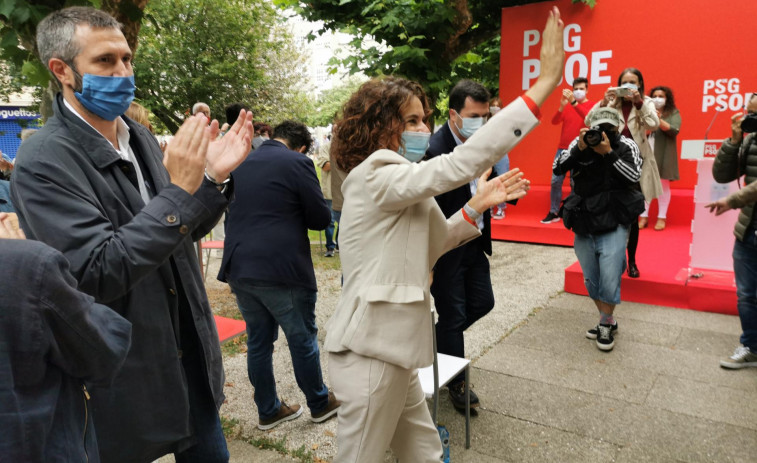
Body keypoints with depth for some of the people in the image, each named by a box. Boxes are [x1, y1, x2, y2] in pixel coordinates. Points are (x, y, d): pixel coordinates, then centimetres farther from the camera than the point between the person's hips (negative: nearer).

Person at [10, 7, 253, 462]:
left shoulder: (141, 137, 3)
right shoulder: (44, 162, -17)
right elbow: (98, 275, -24)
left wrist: (214, 178, -10)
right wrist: (179, 191, -29)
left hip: (190, 356, 7)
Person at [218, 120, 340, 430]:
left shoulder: (241, 163, 12)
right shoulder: (297, 163, -9)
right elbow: (321, 218, -8)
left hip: (238, 267, 7)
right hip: (281, 269, -6)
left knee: (258, 340, 16)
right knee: (303, 338, 10)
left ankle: (268, 410, 29)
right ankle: (320, 404, 27)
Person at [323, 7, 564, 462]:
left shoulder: (395, 185, 13)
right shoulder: (376, 177, -18)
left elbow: (426, 248, 15)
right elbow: (460, 164, -28)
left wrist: (476, 207, 5)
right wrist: (545, 82, -27)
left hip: (390, 346, 9)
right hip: (371, 351, -9)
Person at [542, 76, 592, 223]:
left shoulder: (592, 106, 1)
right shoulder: (567, 106, 12)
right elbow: (554, 121, 0)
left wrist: (574, 102, -29)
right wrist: (562, 106, -18)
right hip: (562, 149, 4)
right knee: (555, 181, 1)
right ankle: (553, 213, 9)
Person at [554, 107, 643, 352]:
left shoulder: (627, 146, -3)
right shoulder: (580, 143, 1)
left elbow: (633, 176, -15)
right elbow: (557, 168, -7)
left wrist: (608, 153, -20)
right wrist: (579, 148, -19)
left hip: (613, 226, -3)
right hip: (583, 226, 3)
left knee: (609, 282, -6)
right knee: (592, 281, 13)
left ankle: (606, 325, 19)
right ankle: (607, 322, 34)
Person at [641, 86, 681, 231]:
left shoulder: (673, 113, 7)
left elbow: (674, 131, -6)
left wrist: (658, 119, -16)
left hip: (663, 155, -1)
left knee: (663, 184, 2)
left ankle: (662, 218, 7)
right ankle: (643, 216, 7)